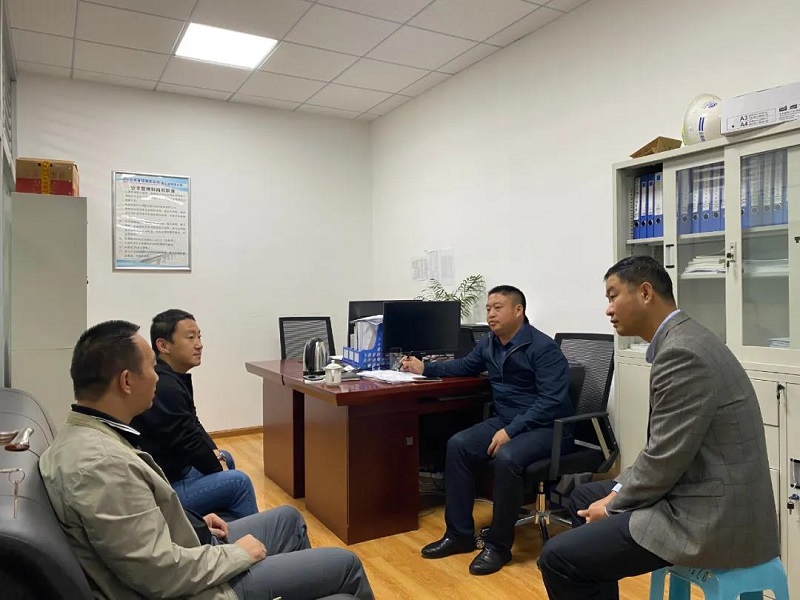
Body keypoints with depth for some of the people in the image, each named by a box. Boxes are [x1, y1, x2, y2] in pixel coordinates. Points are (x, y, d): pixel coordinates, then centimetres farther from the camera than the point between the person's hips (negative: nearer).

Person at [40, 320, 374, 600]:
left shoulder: (79, 436, -1)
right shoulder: (103, 463, -32)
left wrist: (193, 521, 9)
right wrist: (237, 553, -14)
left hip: (183, 552, 10)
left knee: (289, 518, 24)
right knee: (345, 565, 0)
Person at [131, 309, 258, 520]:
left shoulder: (174, 377, 5)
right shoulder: (164, 388, -26)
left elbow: (193, 425, 13)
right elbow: (188, 442, -21)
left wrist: (216, 454, 0)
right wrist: (219, 468, -6)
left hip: (172, 468, 11)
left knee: (226, 458, 21)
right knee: (239, 482, -10)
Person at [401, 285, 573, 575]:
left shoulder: (543, 348, -17)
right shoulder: (488, 343, 6)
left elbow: (551, 400, -23)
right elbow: (466, 366, 26)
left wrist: (510, 431, -27)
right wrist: (425, 368, 16)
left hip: (547, 427, -7)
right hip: (506, 421, 8)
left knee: (506, 458, -34)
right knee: (457, 445, -12)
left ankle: (498, 545, -13)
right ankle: (460, 534, -2)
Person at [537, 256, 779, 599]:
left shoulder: (681, 353, -22)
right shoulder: (682, 340, 10)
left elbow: (664, 459, -22)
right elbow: (665, 449, 16)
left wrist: (614, 506, -6)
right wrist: (619, 490, 9)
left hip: (711, 516, -11)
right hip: (706, 495, 11)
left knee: (558, 559, -13)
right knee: (584, 498, 22)